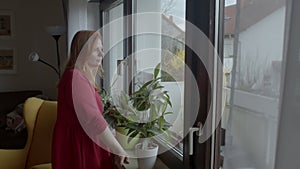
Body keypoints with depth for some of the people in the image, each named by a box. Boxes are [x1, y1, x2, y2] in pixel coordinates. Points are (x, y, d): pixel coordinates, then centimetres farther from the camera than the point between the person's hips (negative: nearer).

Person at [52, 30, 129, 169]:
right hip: (78, 148, -9)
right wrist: (119, 151, -19)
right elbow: (93, 120, -25)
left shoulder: (84, 77, 13)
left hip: (85, 146, 9)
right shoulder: (76, 77, -18)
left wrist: (113, 150, 5)